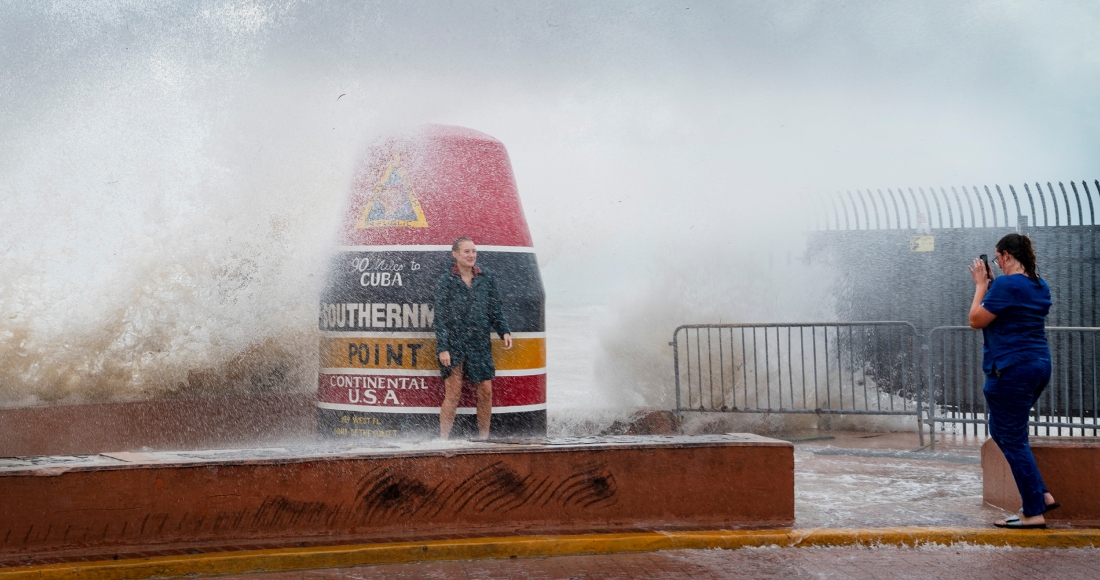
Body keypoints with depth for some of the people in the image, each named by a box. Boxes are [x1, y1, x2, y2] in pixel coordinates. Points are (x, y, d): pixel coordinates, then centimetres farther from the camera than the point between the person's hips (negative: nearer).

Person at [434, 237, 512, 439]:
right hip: (453, 345, -3)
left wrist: (504, 331, -2)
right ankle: (443, 440, 0)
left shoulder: (487, 279, 9)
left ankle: (483, 437, 15)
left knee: (486, 391, 3)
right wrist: (442, 348, -10)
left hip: (480, 344, 3)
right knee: (453, 394, -6)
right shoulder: (446, 282, -1)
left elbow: (495, 310, 14)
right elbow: (440, 317, -3)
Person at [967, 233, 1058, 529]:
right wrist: (989, 284, 16)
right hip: (1039, 365, 10)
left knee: (1013, 440, -1)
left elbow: (976, 320, -11)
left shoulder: (1006, 284, -17)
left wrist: (981, 285, -1)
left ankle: (1034, 512, 1)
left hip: (1011, 370, -10)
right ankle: (1041, 495, 17)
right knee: (1001, 431, 20)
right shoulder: (1039, 285, 12)